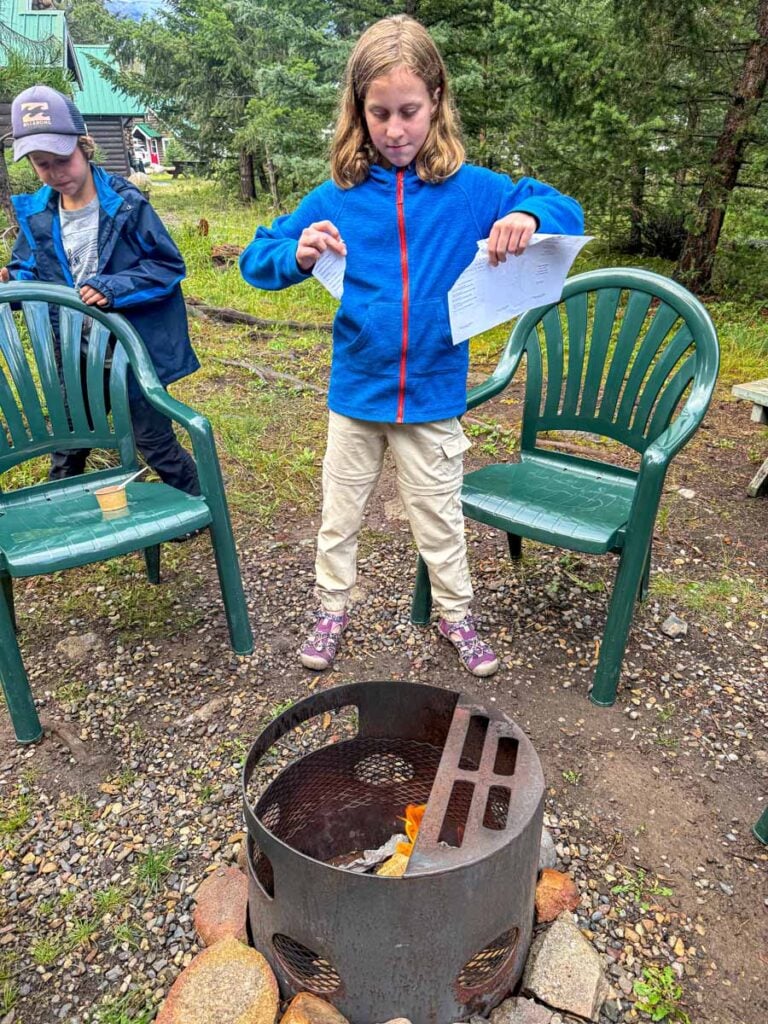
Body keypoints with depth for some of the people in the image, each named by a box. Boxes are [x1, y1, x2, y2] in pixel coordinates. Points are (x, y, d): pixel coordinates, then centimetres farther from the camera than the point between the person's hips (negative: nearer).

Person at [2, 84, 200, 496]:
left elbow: (169, 265, -12)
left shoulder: (125, 202, -13)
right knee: (66, 449, 17)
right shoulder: (35, 214, 2)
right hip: (75, 357, 5)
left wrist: (113, 288, -24)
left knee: (155, 443, 5)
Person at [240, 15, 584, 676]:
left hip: (433, 395, -1)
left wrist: (530, 214, -23)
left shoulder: (469, 189, -5)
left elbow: (567, 213, 0)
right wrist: (298, 255, -22)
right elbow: (255, 260, 1)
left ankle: (456, 616, 37)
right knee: (340, 513, 16)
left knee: (440, 519, 15)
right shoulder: (337, 196, -4)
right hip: (356, 392, 1)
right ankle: (332, 607, 39)